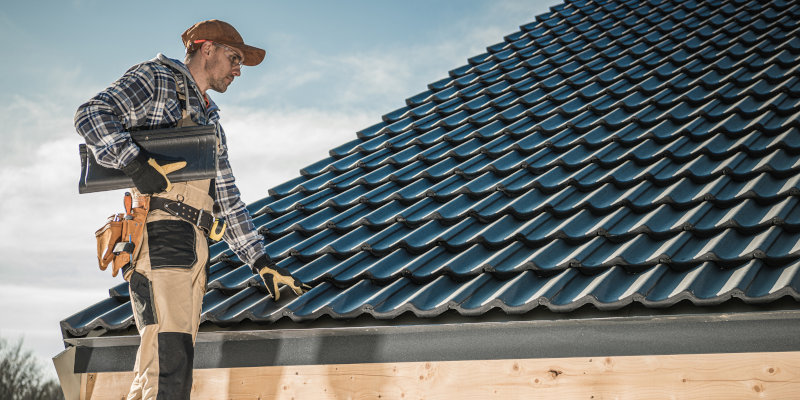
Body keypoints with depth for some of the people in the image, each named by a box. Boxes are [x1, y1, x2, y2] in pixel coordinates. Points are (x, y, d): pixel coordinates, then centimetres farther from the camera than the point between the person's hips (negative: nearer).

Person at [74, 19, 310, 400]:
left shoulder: (210, 122, 30)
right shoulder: (156, 79, 8)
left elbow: (227, 200, 27)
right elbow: (91, 115, -8)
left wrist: (260, 260, 21)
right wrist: (134, 161, -21)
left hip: (192, 246, 8)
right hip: (161, 233, -8)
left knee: (175, 367, 3)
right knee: (167, 357, -19)